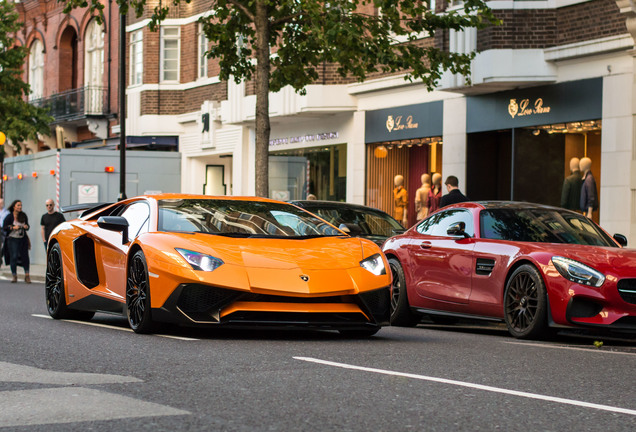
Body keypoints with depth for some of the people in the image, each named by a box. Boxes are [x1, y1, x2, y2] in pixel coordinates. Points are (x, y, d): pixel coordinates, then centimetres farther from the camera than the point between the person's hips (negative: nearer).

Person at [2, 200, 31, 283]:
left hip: (23, 239, 3)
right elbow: (4, 227, -4)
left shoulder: (23, 215, 7)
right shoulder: (9, 216, -5)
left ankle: (27, 276, 0)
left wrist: (26, 227, -6)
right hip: (12, 239, -3)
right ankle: (14, 276, 4)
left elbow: (27, 225, 17)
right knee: (13, 257, -5)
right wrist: (13, 227, -17)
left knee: (25, 256, -3)